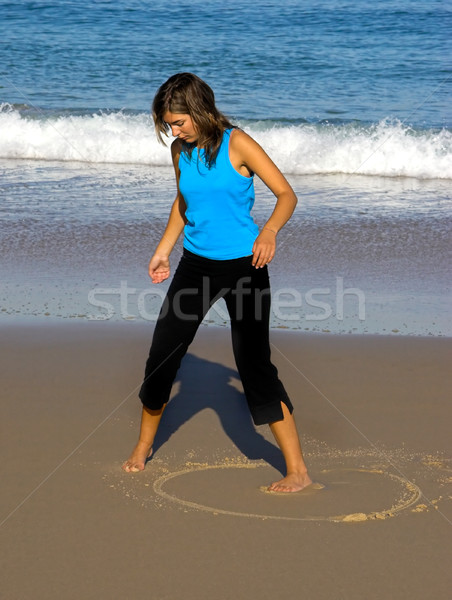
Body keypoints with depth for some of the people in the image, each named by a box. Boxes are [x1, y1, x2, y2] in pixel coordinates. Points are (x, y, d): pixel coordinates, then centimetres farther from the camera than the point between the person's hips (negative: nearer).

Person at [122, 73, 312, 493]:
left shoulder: (237, 144, -14)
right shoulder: (180, 151, 2)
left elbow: (287, 194, -14)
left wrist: (269, 231, -32)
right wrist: (163, 250, 19)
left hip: (243, 265, -5)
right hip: (196, 265, 5)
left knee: (255, 364, -8)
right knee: (162, 355, 6)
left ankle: (297, 471, -2)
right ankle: (143, 447, 29)